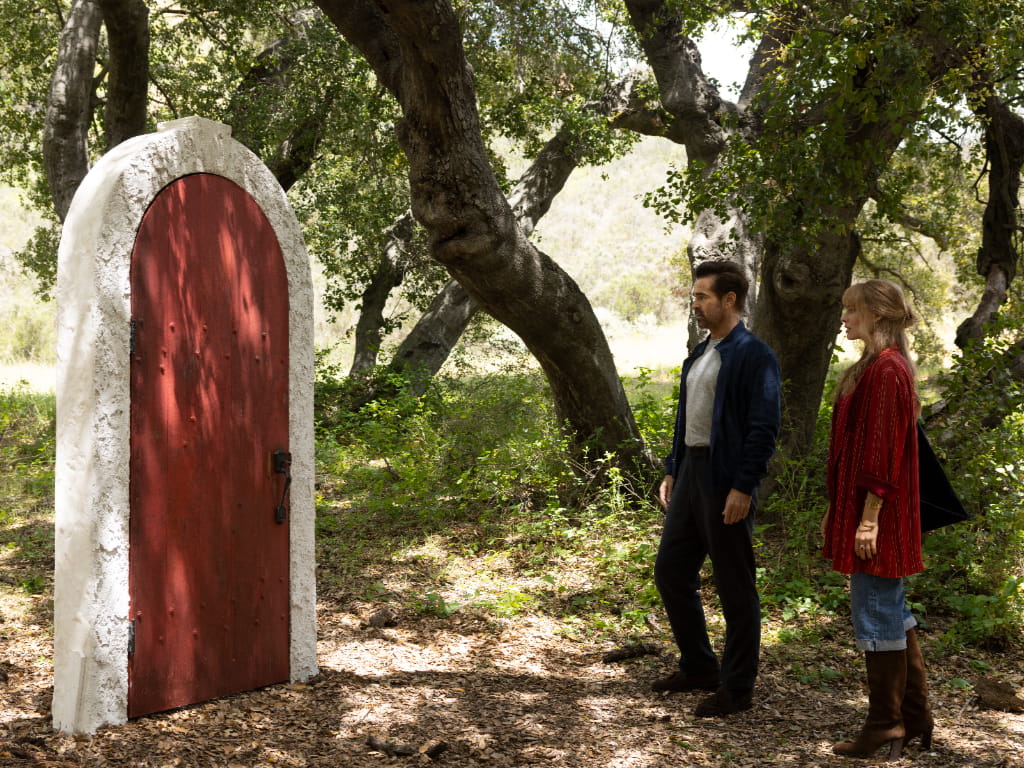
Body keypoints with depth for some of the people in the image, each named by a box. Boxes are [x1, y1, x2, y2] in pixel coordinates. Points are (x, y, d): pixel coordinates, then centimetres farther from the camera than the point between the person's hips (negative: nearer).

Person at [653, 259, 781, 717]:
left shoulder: (753, 355, -13)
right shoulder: (700, 353, 15)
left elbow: (764, 427, -18)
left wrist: (743, 488, -21)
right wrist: (672, 472, 16)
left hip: (725, 480, -9)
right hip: (690, 471, 9)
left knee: (735, 588, 1)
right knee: (671, 571, 14)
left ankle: (737, 688, 13)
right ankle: (698, 667, 30)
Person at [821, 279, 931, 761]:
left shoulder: (885, 371, -17)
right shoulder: (879, 366, 14)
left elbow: (881, 452, -21)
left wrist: (868, 519, -21)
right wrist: (836, 510, 19)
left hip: (877, 510, -10)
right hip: (864, 507, 10)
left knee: (876, 611, -1)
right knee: (892, 612, 15)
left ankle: (886, 725, 9)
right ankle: (915, 716, 24)